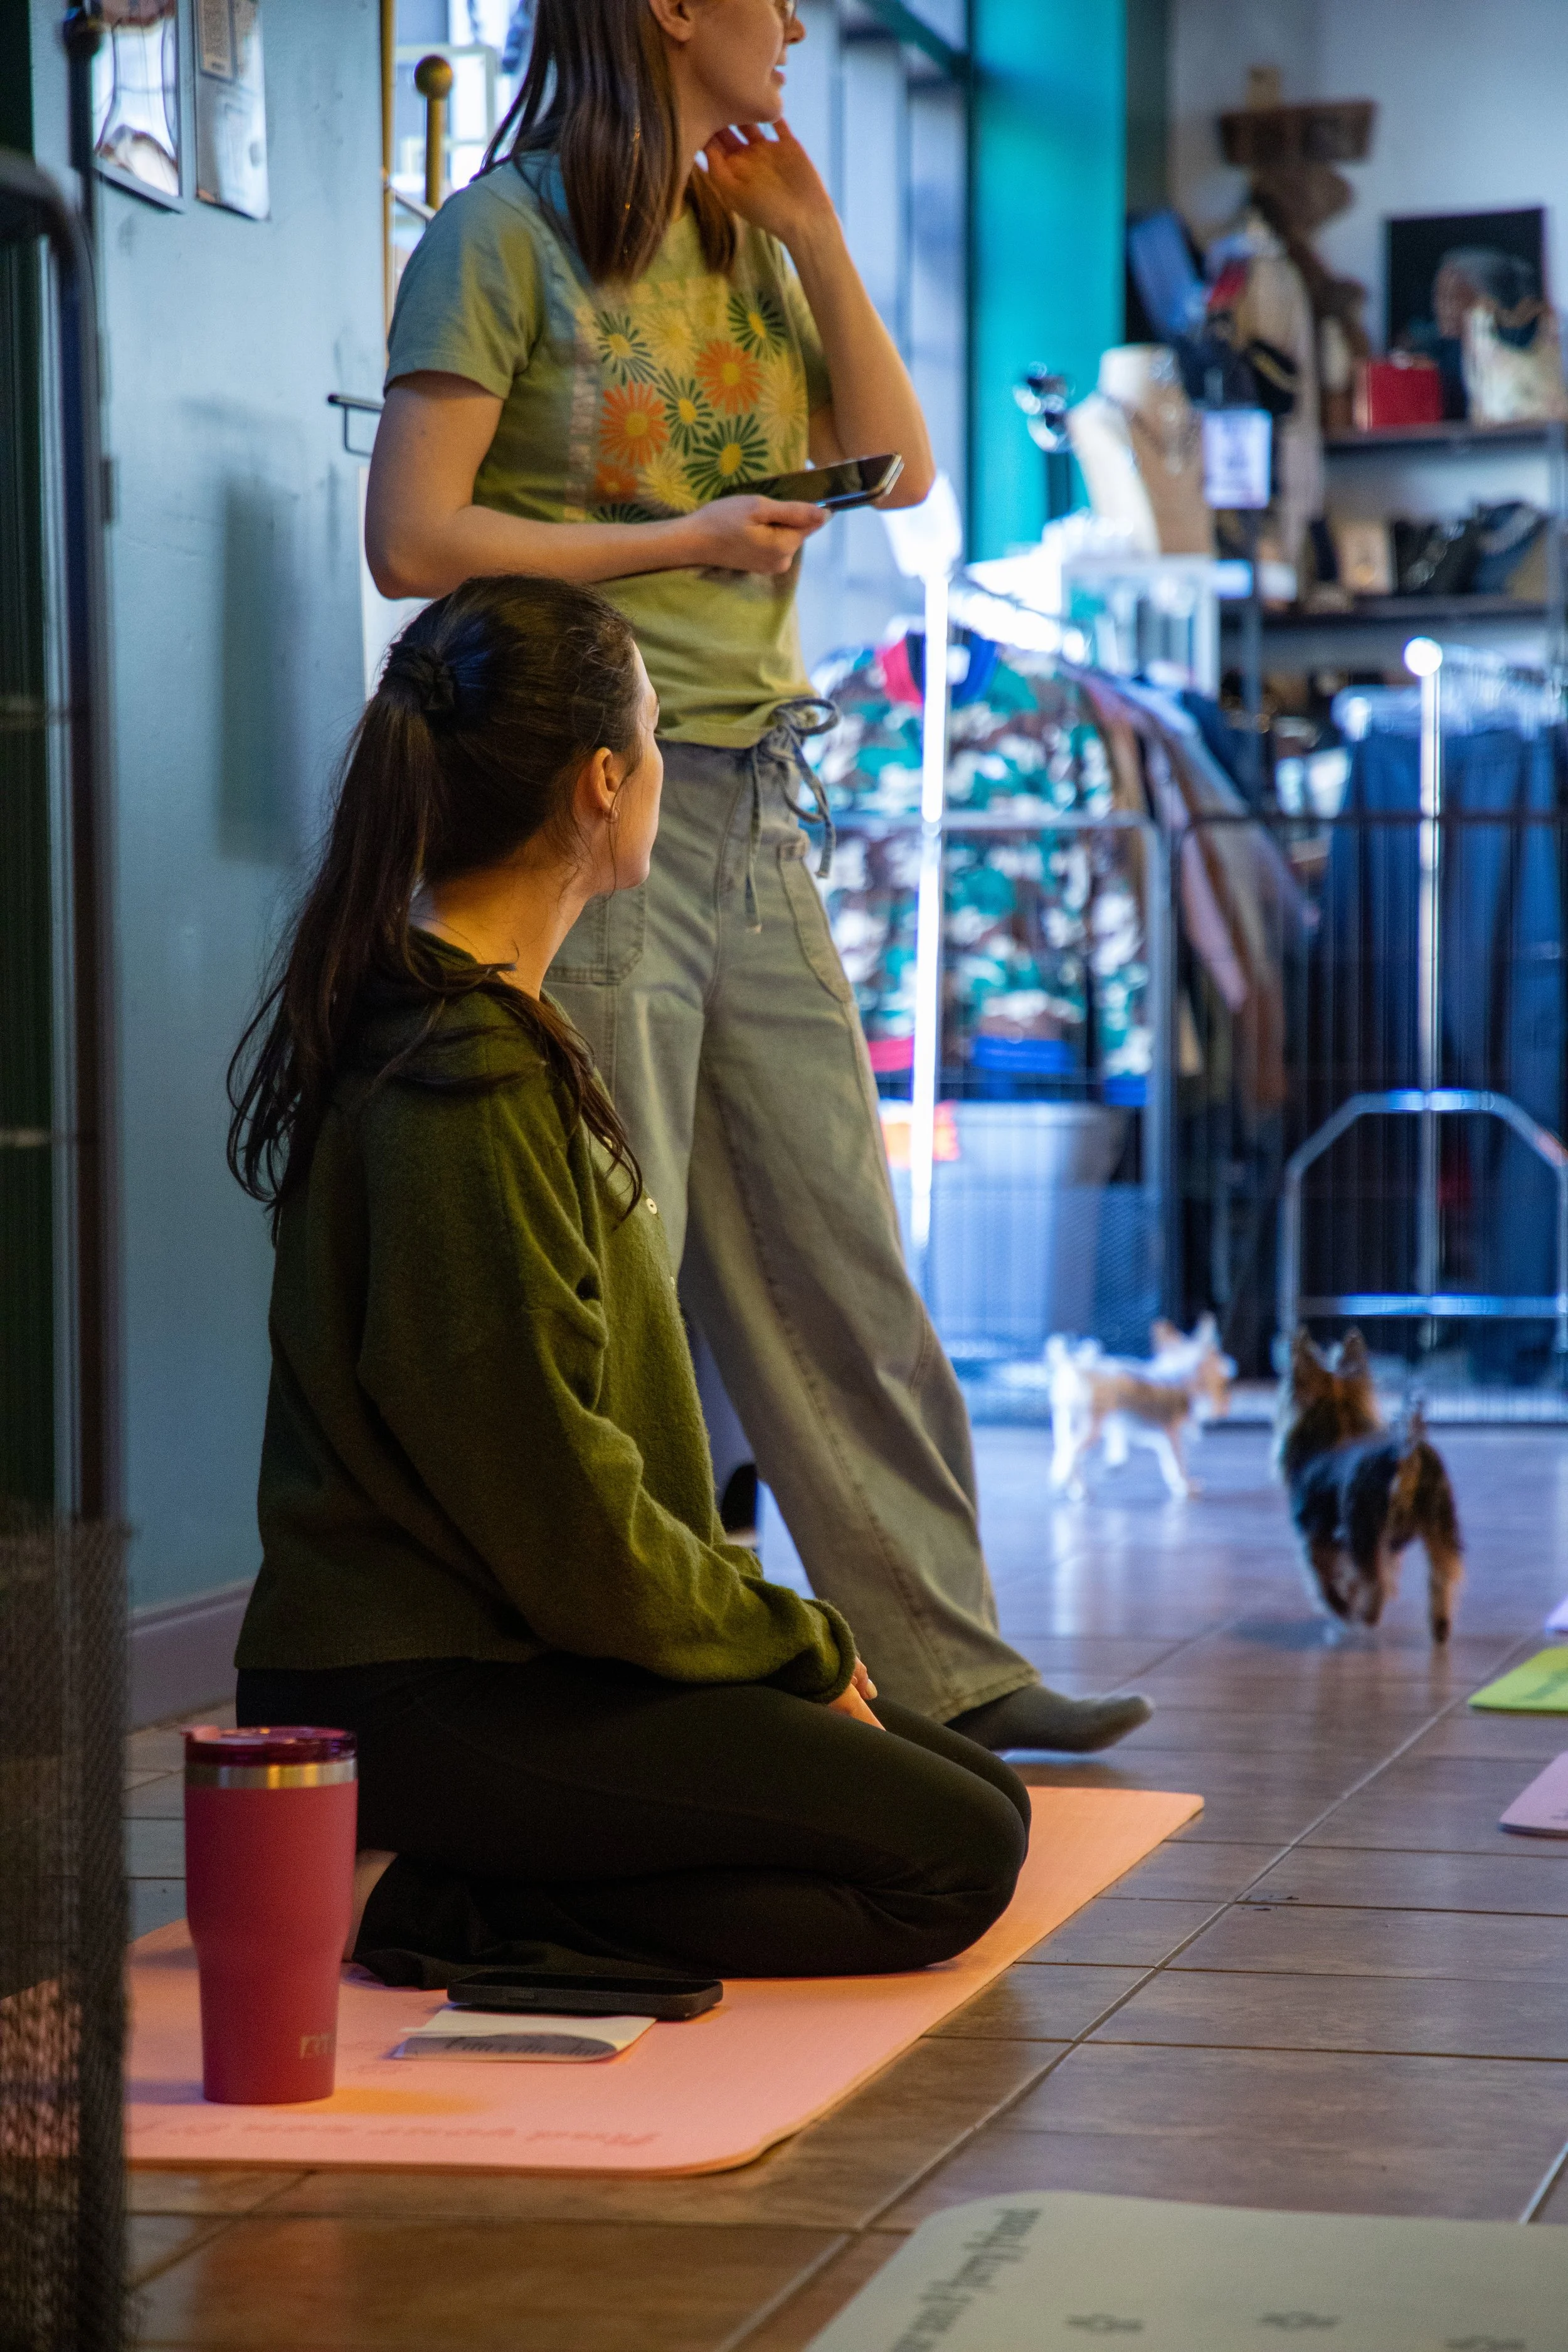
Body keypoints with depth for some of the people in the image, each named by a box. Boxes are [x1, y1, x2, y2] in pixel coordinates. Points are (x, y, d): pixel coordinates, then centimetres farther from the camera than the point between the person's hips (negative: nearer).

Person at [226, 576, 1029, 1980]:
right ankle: (445, 1910, -11)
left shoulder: (478, 1027, 13)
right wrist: (798, 1644, -6)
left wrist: (773, 1628, 10)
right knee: (950, 1862, -12)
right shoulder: (466, 1085, -20)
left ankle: (451, 1884, 6)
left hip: (493, 1641, 10)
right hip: (414, 1695, -10)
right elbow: (561, 1509, -20)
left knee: (976, 1793, 10)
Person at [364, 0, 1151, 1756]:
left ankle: (942, 1665, 15)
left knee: (844, 1263, 9)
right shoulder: (507, 231, -5)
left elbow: (901, 471, 9)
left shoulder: (751, 243, 17)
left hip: (750, 805, 7)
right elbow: (414, 538, -11)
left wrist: (813, 232, 5)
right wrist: (683, 541, -10)